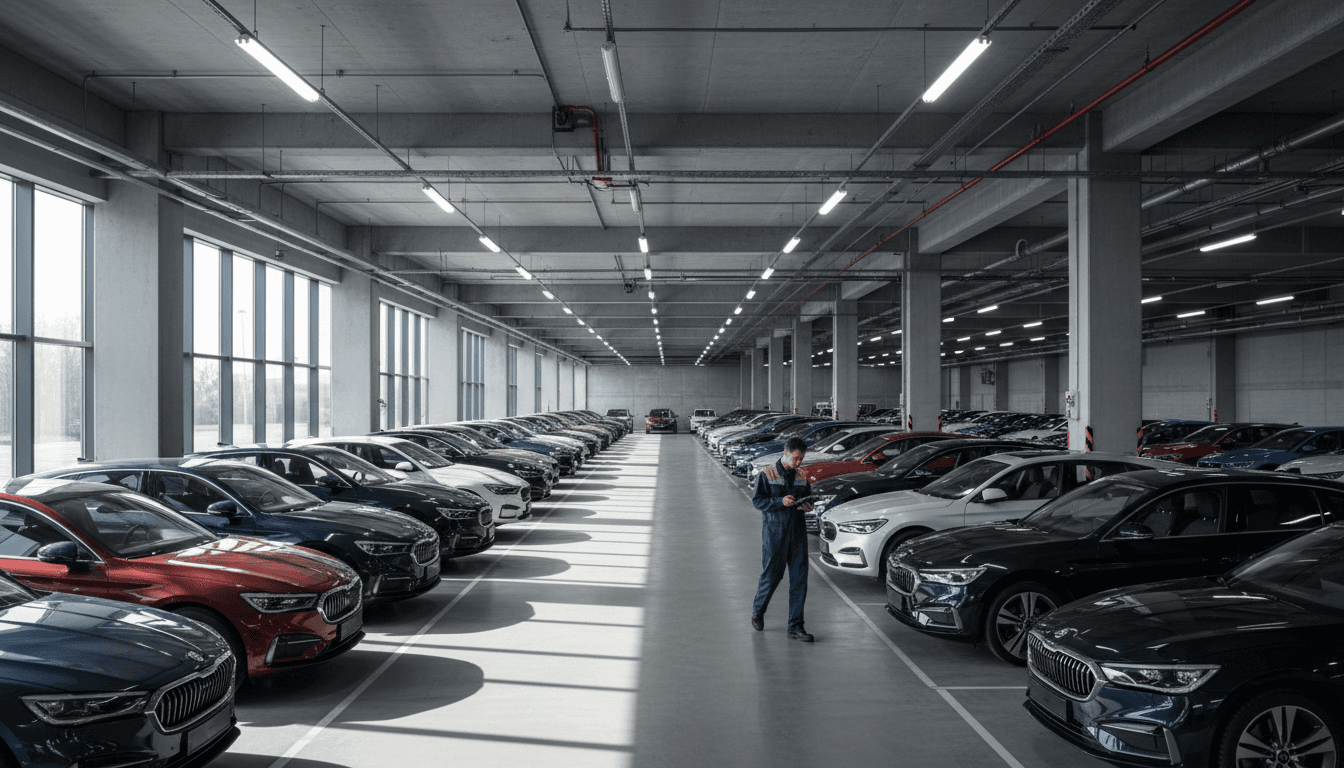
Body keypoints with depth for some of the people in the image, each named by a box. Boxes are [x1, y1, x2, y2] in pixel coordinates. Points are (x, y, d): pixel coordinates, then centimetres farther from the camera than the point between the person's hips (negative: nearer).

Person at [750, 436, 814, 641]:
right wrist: (780, 502, -20)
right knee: (771, 575, 3)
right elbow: (757, 501, -7)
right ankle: (758, 611, 31)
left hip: (798, 531, 4)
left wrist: (808, 506, -3)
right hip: (774, 532, -4)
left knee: (799, 578, 0)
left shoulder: (802, 476, 10)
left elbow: (808, 498, 21)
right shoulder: (767, 474, -4)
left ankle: (795, 628, 7)